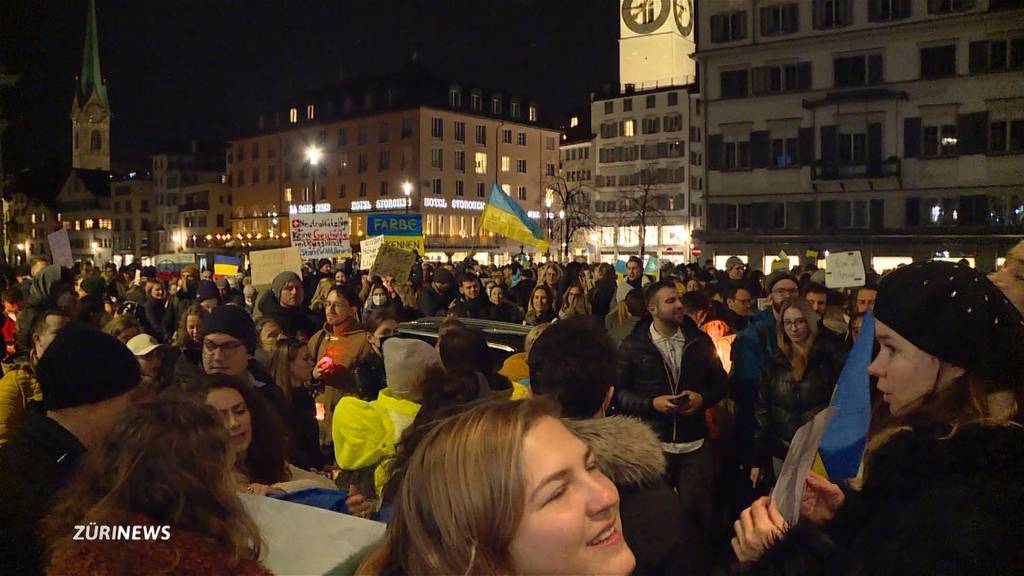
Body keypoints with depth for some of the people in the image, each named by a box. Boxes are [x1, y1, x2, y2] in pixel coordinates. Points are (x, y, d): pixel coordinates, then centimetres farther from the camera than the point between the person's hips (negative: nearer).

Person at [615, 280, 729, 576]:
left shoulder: (700, 340, 4)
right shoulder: (633, 345, -4)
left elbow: (721, 382, 10)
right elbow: (619, 392, -3)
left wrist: (702, 398, -10)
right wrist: (652, 403, -17)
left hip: (694, 445, 2)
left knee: (696, 512, 7)